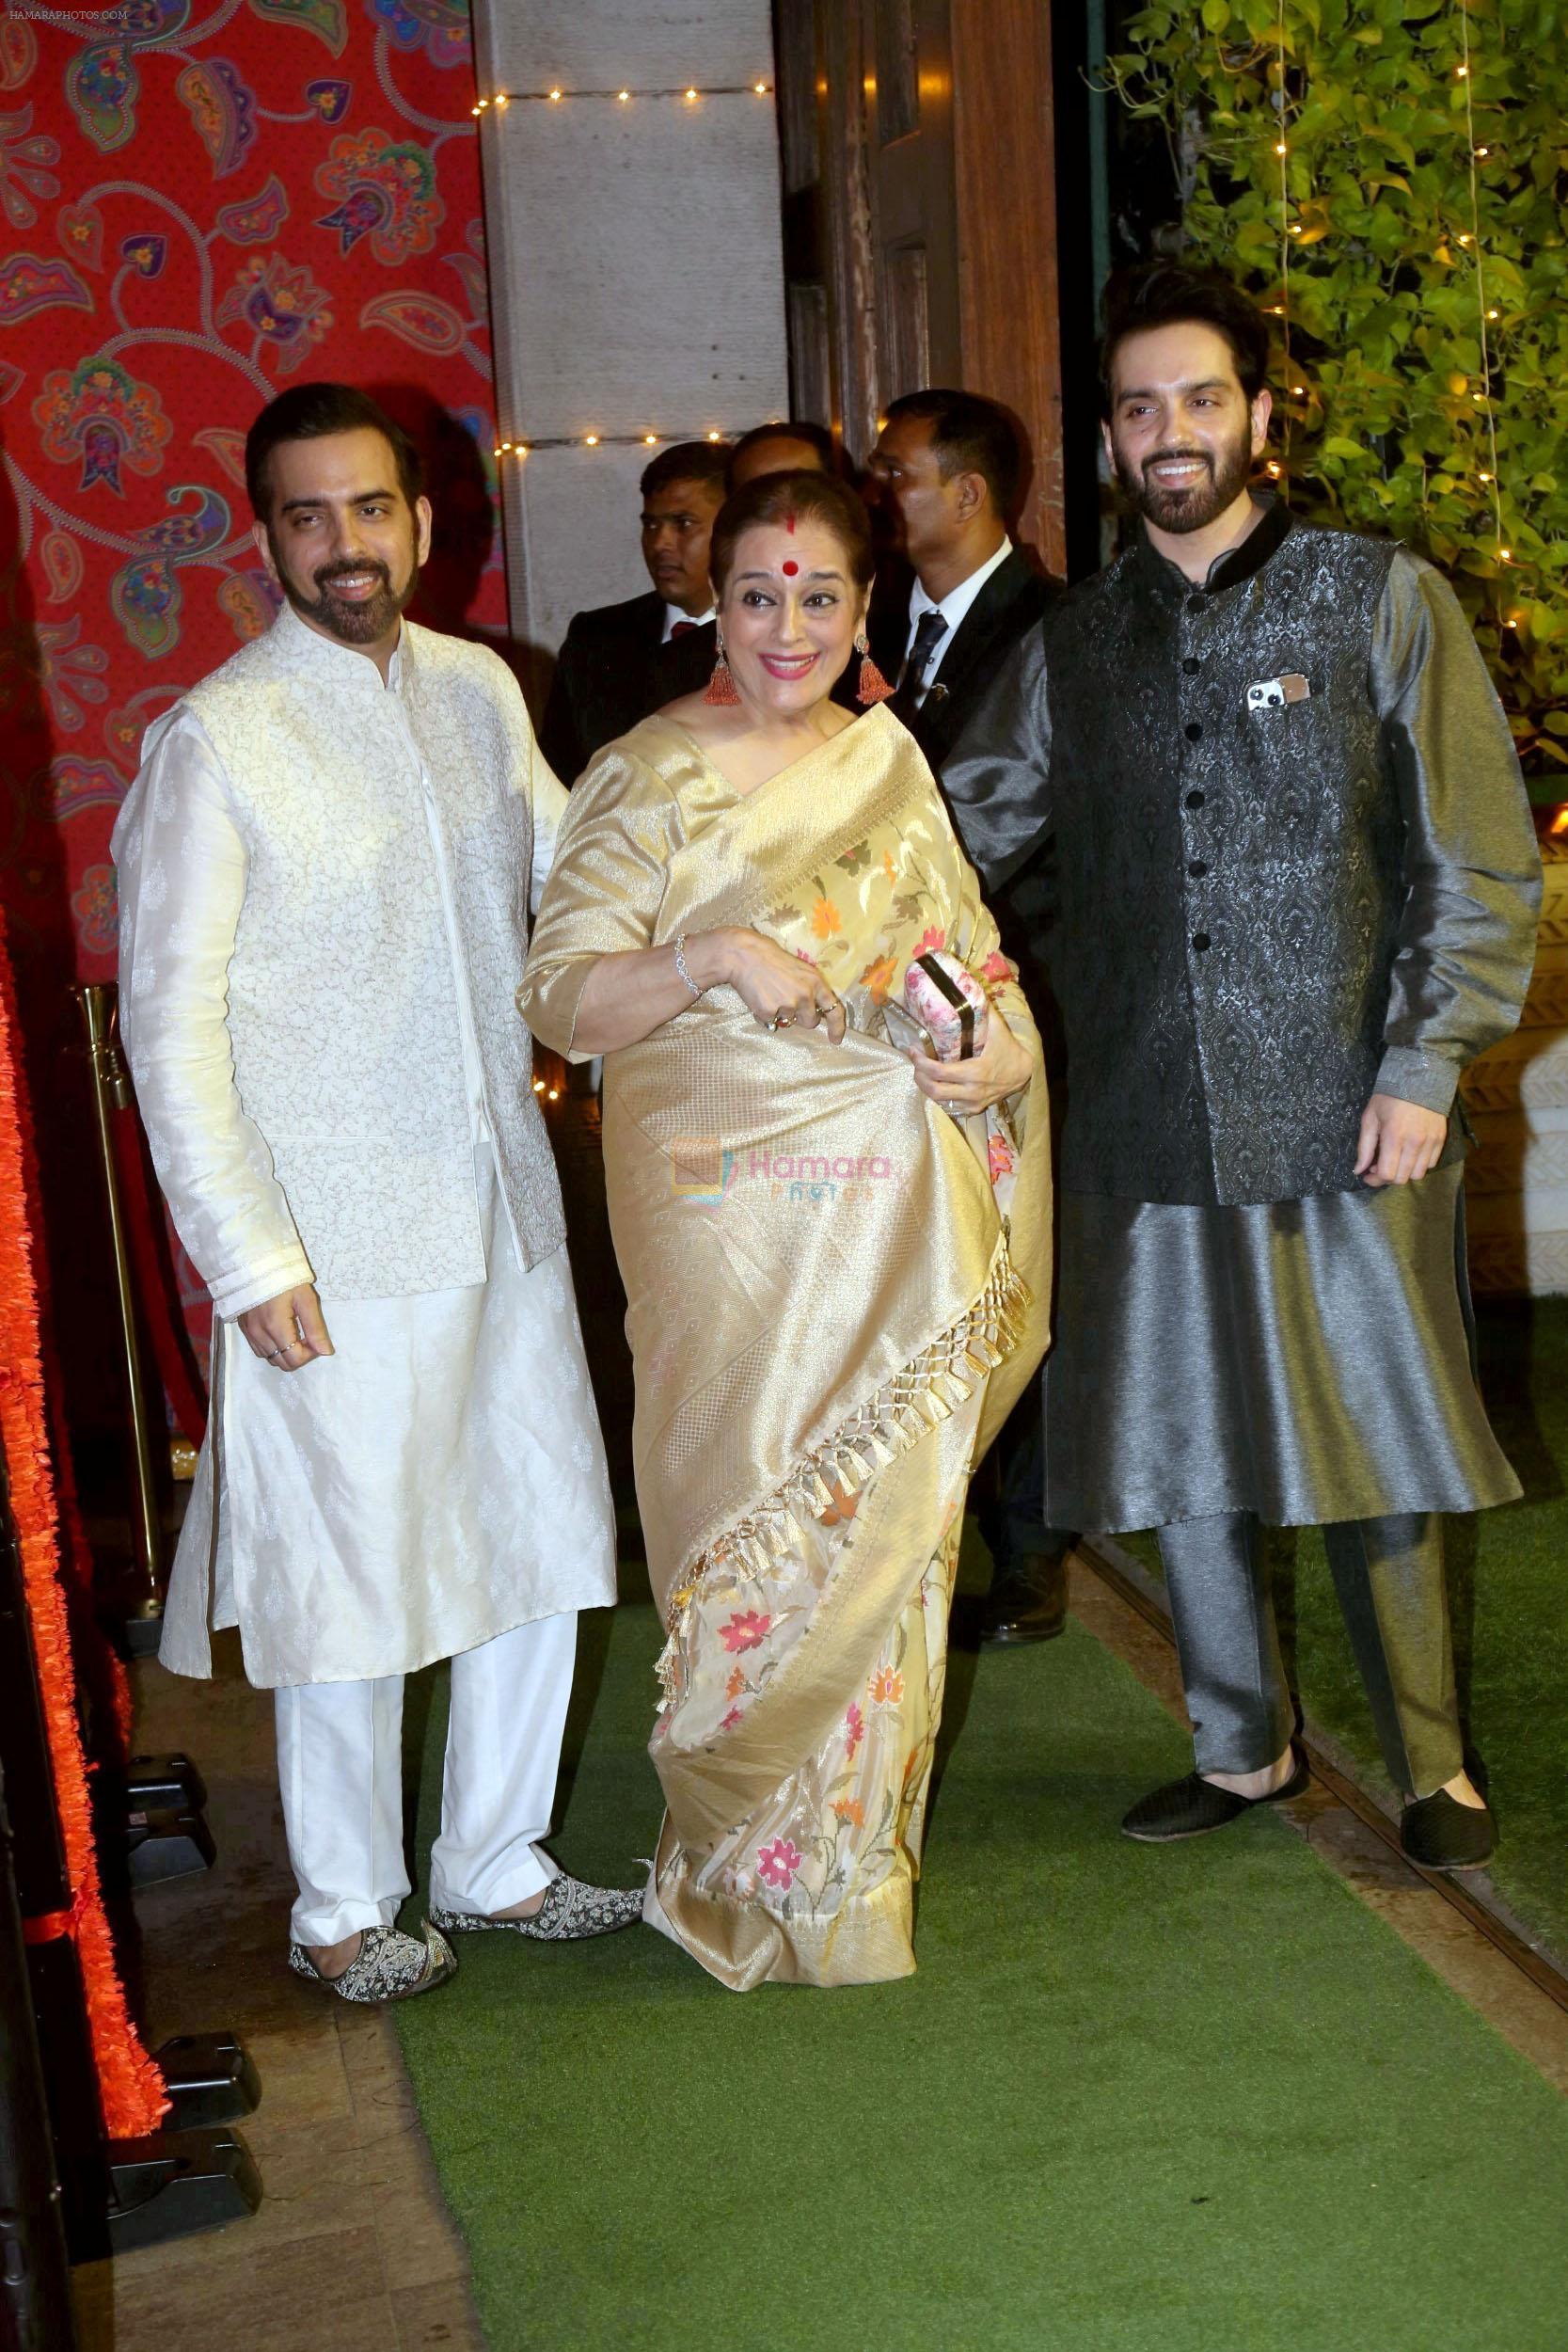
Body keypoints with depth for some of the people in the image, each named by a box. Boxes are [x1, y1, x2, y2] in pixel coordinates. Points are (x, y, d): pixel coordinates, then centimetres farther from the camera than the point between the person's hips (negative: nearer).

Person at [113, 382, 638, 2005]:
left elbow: (572, 880, 22)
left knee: (539, 1539, 14)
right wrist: (245, 1257, -14)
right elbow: (171, 1021, -11)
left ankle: (494, 1862, 33)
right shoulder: (215, 741, -10)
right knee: (348, 1578, 4)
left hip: (503, 1205, 6)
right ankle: (342, 1912, 24)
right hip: (335, 1239, -6)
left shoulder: (479, 690, 7)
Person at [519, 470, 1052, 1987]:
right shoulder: (648, 781, -5)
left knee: (891, 1511, 10)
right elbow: (560, 998, -10)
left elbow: (967, 955, 17)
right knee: (762, 1514, 2)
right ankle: (762, 1862, 21)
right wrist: (714, 959, -25)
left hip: (899, 1205, 5)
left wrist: (1006, 1054, -3)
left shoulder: (892, 761, 10)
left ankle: (864, 1834, 29)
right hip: (735, 1207, -4)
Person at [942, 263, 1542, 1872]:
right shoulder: (1072, 647, 10)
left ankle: (1431, 1763, 22)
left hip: (1341, 1122, -3)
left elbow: (1481, 861, -1)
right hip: (1145, 1129, 3)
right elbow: (958, 829, 11)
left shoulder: (1380, 601, 1)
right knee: (1182, 1452, 11)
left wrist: (1425, 1067, -8)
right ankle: (1243, 1750, 29)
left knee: (1373, 1446, 4)